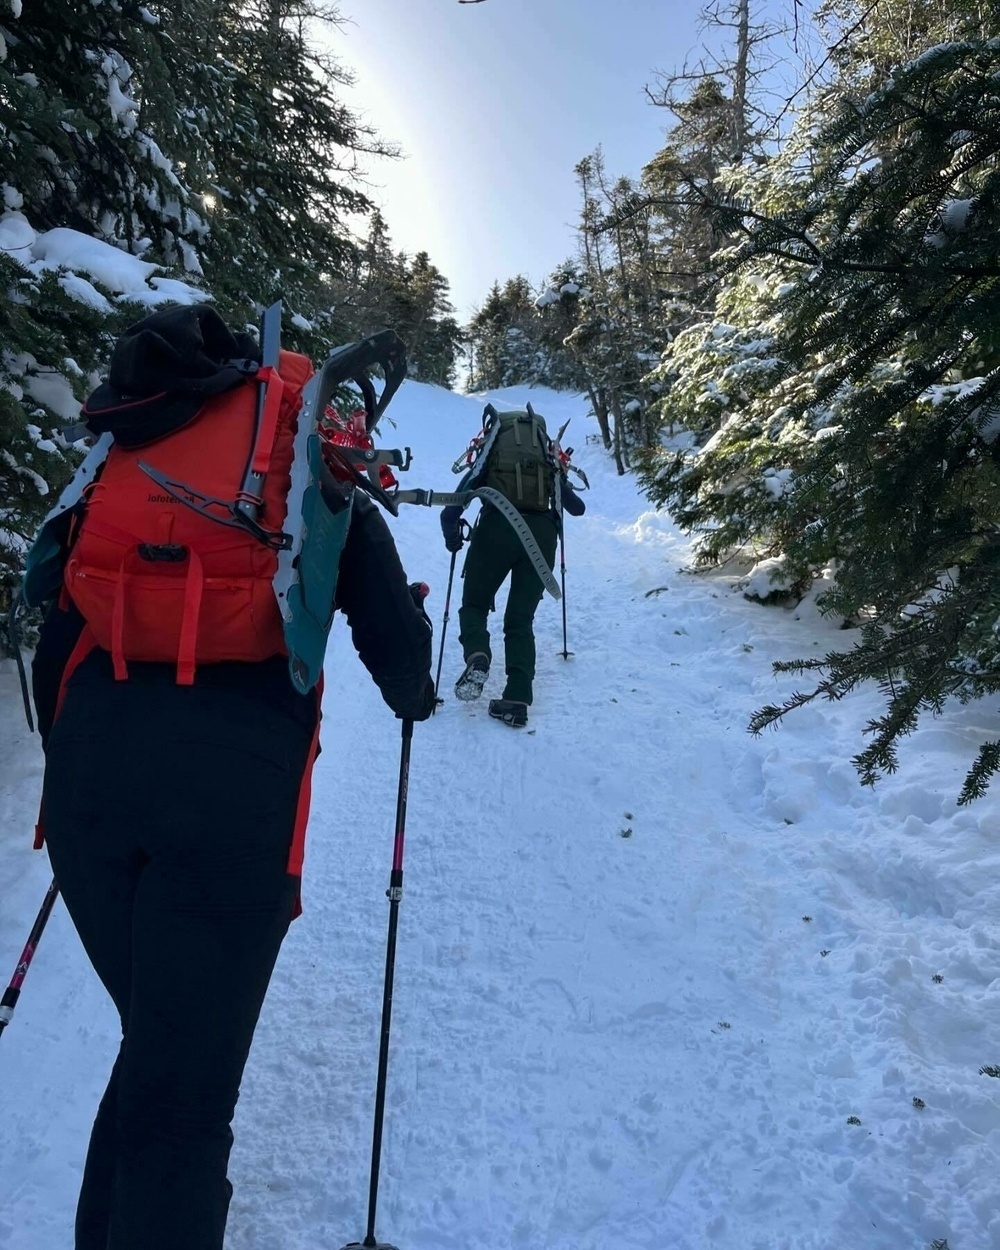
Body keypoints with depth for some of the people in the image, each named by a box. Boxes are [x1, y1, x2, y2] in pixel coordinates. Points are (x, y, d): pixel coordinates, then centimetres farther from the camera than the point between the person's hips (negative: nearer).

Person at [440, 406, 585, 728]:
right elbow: (577, 508, 33)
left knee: (475, 604, 15)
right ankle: (517, 700, -1)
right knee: (521, 619, 10)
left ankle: (477, 657, -16)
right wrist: (560, 486, 53)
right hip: (541, 533, 2)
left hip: (497, 527, -2)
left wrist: (452, 538, 23)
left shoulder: (488, 457, 20)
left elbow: (450, 512, 8)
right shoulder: (549, 461, 25)